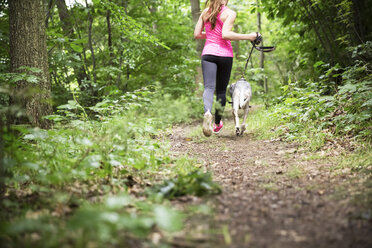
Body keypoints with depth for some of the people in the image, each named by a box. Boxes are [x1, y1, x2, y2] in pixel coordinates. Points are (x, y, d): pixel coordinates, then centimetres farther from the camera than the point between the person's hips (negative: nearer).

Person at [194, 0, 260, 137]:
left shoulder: (205, 12, 9)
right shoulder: (230, 13, -6)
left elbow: (196, 34, 9)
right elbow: (225, 34, -18)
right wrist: (248, 36, -13)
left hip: (208, 53, 2)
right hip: (225, 54, -2)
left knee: (209, 87, -10)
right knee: (221, 90, 12)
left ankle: (207, 113, -41)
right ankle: (217, 123, 23)